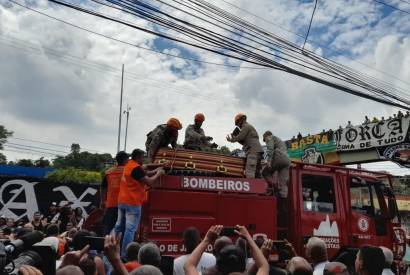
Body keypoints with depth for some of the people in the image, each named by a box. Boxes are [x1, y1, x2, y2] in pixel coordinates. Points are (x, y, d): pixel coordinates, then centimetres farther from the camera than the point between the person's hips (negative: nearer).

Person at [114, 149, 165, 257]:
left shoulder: (129, 165, 12)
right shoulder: (136, 168, -17)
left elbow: (144, 174, 18)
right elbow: (149, 182, -16)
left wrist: (155, 171, 11)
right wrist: (158, 174, -1)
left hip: (122, 201, 10)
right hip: (133, 203, -10)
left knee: (119, 226, 15)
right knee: (130, 229, -6)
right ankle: (124, 254, -4)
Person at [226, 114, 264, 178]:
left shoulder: (246, 126, 1)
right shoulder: (249, 127, 31)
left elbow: (239, 137, -6)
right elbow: (244, 142, 28)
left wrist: (231, 140, 11)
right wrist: (234, 138, 21)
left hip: (253, 151, -10)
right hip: (257, 152, 10)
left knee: (249, 173, -19)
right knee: (256, 174, 5)